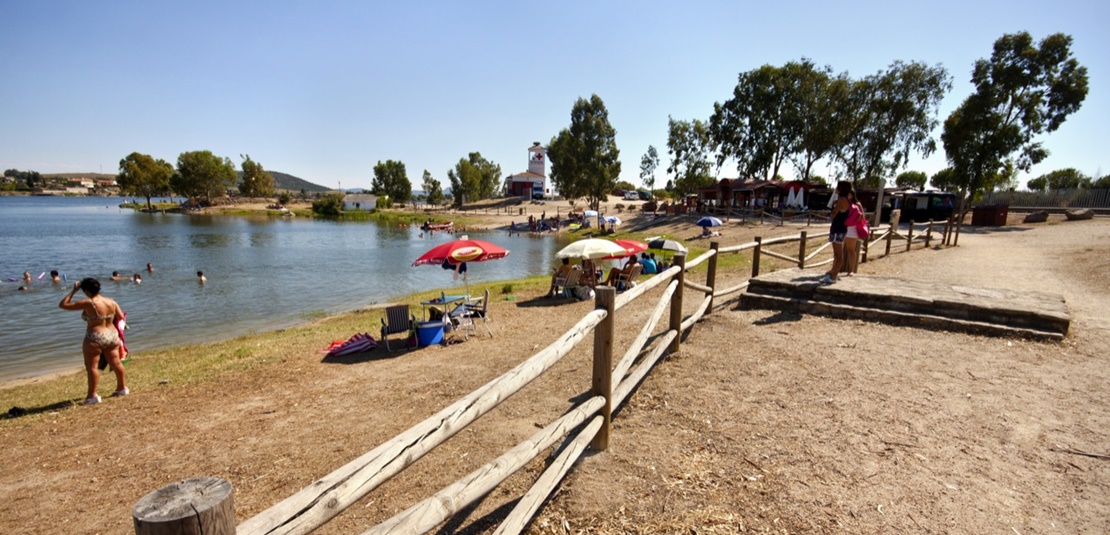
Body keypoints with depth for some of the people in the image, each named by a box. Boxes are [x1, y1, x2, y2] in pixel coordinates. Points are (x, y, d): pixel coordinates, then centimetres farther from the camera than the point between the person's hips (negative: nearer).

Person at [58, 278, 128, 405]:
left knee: (91, 366, 3)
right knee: (116, 363, 15)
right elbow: (121, 317, 10)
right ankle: (122, 387, 25)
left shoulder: (88, 303, -15)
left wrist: (73, 290, -1)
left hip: (94, 339, -6)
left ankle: (93, 395, 4)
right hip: (112, 336, 6)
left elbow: (62, 305, -8)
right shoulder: (111, 302, 2)